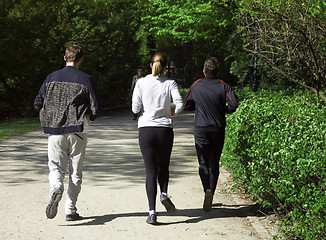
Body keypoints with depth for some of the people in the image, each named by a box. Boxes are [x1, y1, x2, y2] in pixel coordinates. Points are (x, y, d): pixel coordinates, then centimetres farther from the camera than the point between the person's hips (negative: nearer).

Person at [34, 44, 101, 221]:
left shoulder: (52, 78, 3)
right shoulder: (85, 80, -4)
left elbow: (37, 104, 5)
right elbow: (95, 109, -6)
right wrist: (88, 119, 16)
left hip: (55, 131, 1)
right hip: (77, 131, -1)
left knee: (56, 167, 9)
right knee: (75, 172, 9)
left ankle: (56, 189, -22)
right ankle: (70, 210, 8)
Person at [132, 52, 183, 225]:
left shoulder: (141, 83, 0)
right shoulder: (170, 84, 0)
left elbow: (135, 108, -4)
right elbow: (180, 104, -13)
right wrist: (173, 112, 8)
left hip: (146, 129, 0)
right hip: (165, 129, 0)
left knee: (150, 171, 3)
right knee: (163, 166, 21)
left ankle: (152, 212, -5)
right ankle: (164, 194, -5)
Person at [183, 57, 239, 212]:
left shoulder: (196, 85, 1)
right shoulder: (223, 86, -1)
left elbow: (186, 106, 5)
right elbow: (234, 104, -13)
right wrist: (222, 110, 6)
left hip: (201, 129, -1)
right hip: (219, 129, 1)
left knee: (203, 163, 0)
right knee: (214, 163, 10)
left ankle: (207, 190, -25)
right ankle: (210, 197, 8)